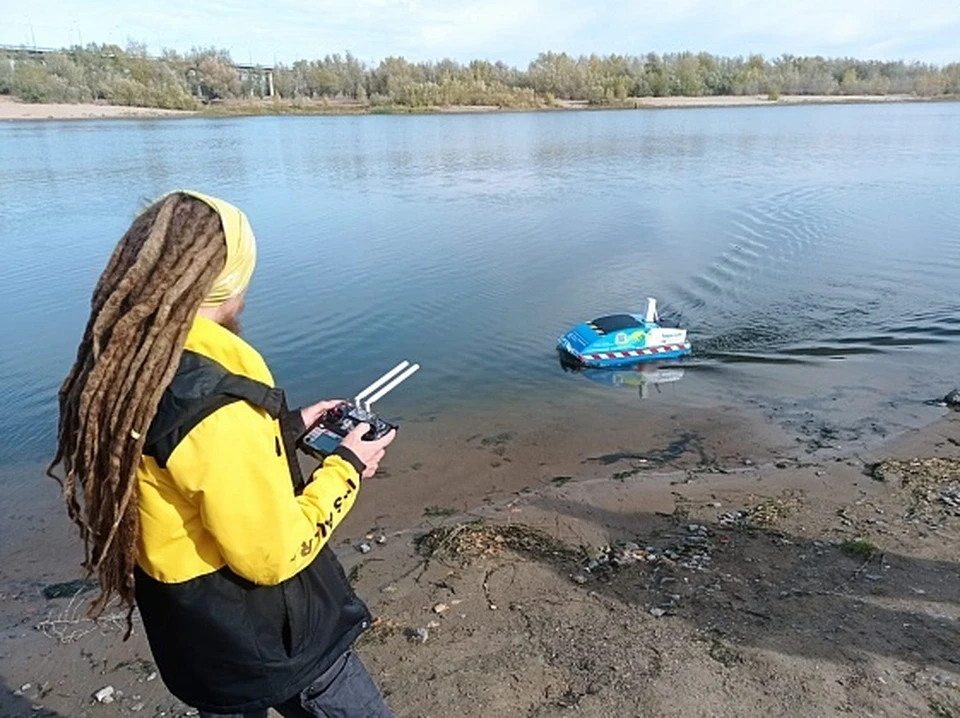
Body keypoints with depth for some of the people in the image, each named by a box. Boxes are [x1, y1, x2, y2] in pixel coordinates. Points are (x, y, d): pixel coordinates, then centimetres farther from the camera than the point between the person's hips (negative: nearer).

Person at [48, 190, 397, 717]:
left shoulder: (114, 370, -7)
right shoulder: (214, 403, -33)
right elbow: (277, 555, -25)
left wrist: (287, 427, 7)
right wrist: (346, 467, -13)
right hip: (263, 641, -8)